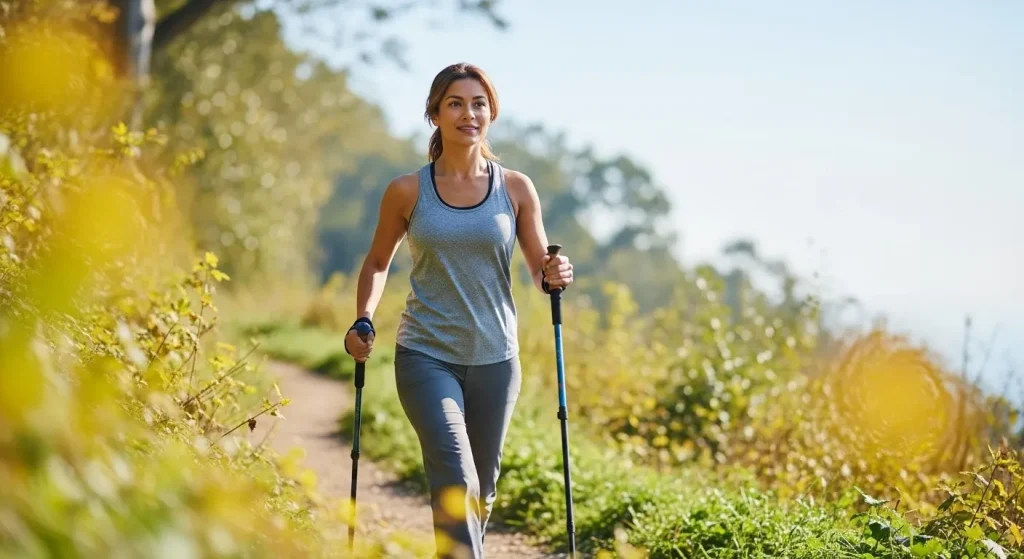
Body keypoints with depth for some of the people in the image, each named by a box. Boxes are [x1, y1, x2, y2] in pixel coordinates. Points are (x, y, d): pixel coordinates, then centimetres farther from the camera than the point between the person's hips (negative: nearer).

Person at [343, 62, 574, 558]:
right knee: (455, 481, -19)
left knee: (480, 491, 14)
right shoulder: (407, 191, -1)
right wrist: (363, 321, -3)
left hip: (494, 359, 2)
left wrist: (554, 276, -16)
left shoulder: (516, 189, 1)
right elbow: (377, 263, 12)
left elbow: (540, 273, 7)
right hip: (426, 355, -2)